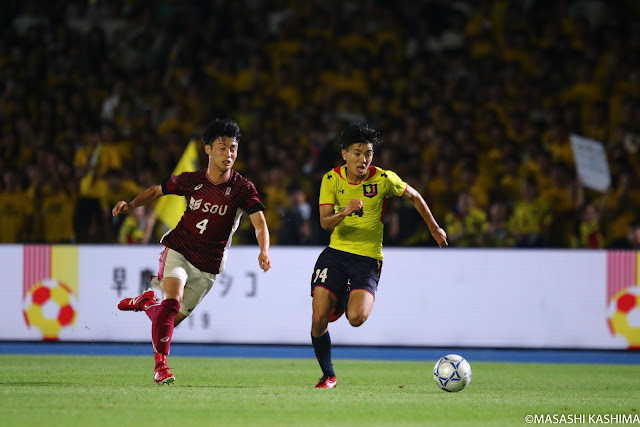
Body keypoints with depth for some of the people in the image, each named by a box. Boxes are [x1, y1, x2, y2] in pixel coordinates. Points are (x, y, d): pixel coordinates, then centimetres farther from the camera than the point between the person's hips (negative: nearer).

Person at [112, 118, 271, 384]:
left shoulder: (242, 188, -8)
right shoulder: (190, 181, -2)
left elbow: (260, 223, -17)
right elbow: (156, 191, 15)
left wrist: (264, 251, -37)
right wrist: (130, 205, -2)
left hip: (208, 266, 1)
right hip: (178, 250, 0)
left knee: (174, 318, 4)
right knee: (173, 300, -25)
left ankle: (147, 302, 37)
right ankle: (160, 363, -15)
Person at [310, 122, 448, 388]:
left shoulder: (383, 179, -8)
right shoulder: (332, 180, -4)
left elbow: (413, 197, 10)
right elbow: (324, 222, -12)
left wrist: (434, 229, 19)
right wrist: (345, 211, -32)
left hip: (368, 257, -2)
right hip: (335, 253, 2)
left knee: (356, 318, -24)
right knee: (318, 319, -13)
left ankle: (349, 300, 17)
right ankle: (328, 375, 12)